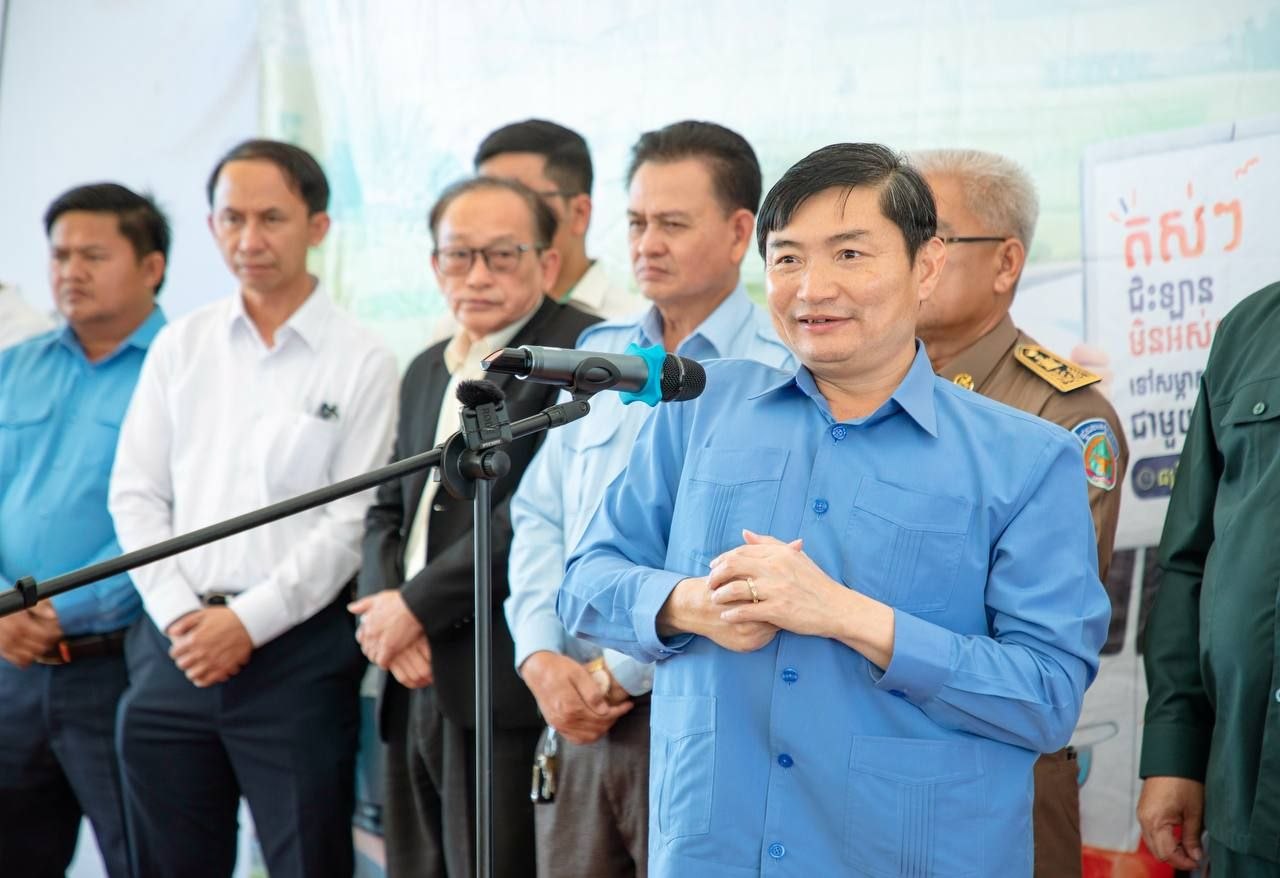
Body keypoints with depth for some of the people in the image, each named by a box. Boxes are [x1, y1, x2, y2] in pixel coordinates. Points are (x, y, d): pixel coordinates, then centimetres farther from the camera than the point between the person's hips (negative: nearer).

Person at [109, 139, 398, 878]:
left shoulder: (362, 362, -2)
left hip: (298, 651, -4)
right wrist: (181, 615, -4)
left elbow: (352, 522, -7)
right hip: (174, 647, 4)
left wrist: (248, 621, -12)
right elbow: (135, 494, 9)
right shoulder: (181, 346, 11)